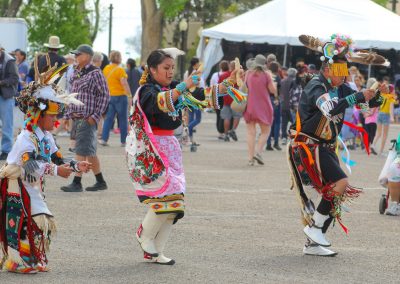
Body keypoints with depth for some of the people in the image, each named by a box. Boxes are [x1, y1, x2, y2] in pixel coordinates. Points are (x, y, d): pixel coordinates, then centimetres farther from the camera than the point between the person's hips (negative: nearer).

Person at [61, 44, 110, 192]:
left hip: (87, 119, -8)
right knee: (90, 152, 12)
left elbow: (105, 95, -11)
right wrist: (68, 116, 14)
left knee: (82, 151, -9)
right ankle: (100, 182, 19)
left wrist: (95, 116, -15)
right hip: (76, 118, 8)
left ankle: (77, 183, -7)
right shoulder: (76, 73, 15)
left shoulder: (95, 73, -9)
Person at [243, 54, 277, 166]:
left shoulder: (248, 73, -1)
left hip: (249, 106, 3)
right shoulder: (266, 74, -10)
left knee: (251, 132, 6)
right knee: (265, 131, 10)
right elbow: (273, 90, -7)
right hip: (263, 106, -3)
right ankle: (258, 152, -10)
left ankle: (250, 157, 0)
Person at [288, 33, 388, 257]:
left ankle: (313, 243, 14)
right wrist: (359, 96, -34)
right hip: (308, 145, -9)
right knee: (340, 183, -23)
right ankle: (314, 225, -10)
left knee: (337, 194, 6)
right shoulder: (316, 86, -15)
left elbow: (369, 103, 12)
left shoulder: (341, 89, 10)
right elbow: (330, 108, -34)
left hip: (326, 147, 9)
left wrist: (377, 96, -11)